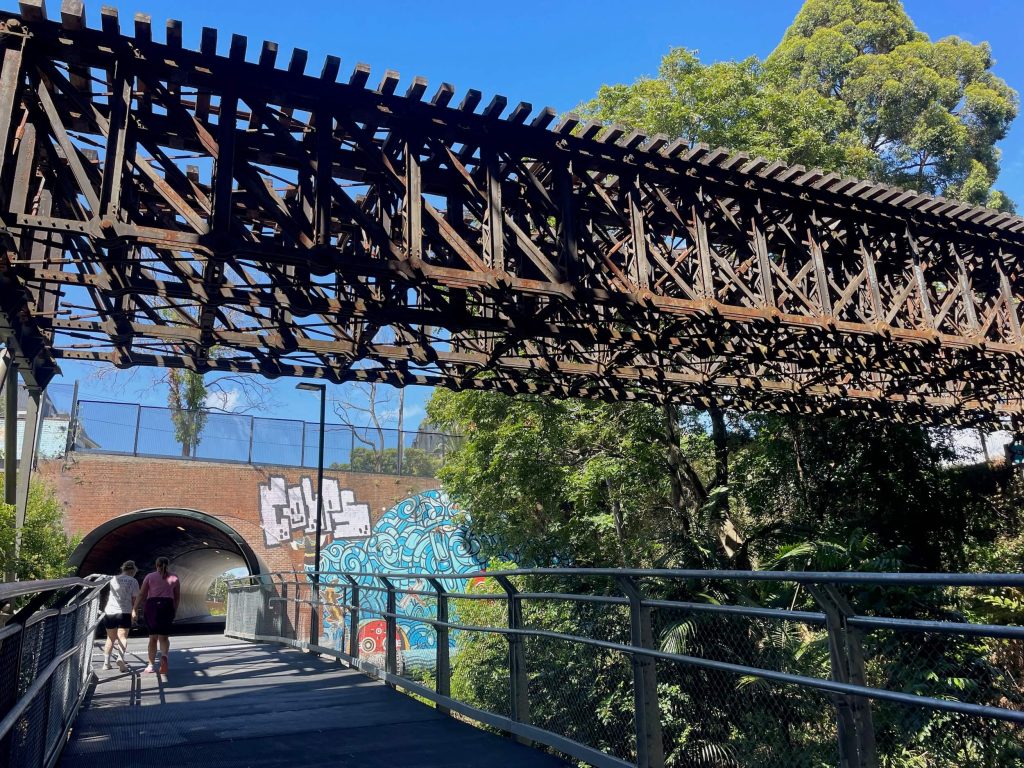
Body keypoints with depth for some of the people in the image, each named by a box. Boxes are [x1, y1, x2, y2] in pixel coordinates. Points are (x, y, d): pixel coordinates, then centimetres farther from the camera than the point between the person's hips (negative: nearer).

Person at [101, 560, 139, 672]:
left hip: (109, 612, 4)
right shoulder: (133, 581, -2)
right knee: (122, 637, -4)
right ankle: (120, 657, -25)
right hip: (124, 612, -4)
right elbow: (134, 599, -3)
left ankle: (106, 663, 18)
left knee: (110, 638, 16)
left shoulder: (113, 579, 11)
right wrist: (134, 611, 8)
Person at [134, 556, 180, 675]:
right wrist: (174, 610, 19)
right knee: (164, 636, 7)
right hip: (167, 606, 0)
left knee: (153, 636, 10)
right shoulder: (174, 578, 10)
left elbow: (141, 595, -2)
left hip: (152, 605, 0)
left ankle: (151, 665, 11)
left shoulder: (150, 576, 6)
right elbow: (177, 597, 10)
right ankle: (164, 656, -22)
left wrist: (134, 610, -1)